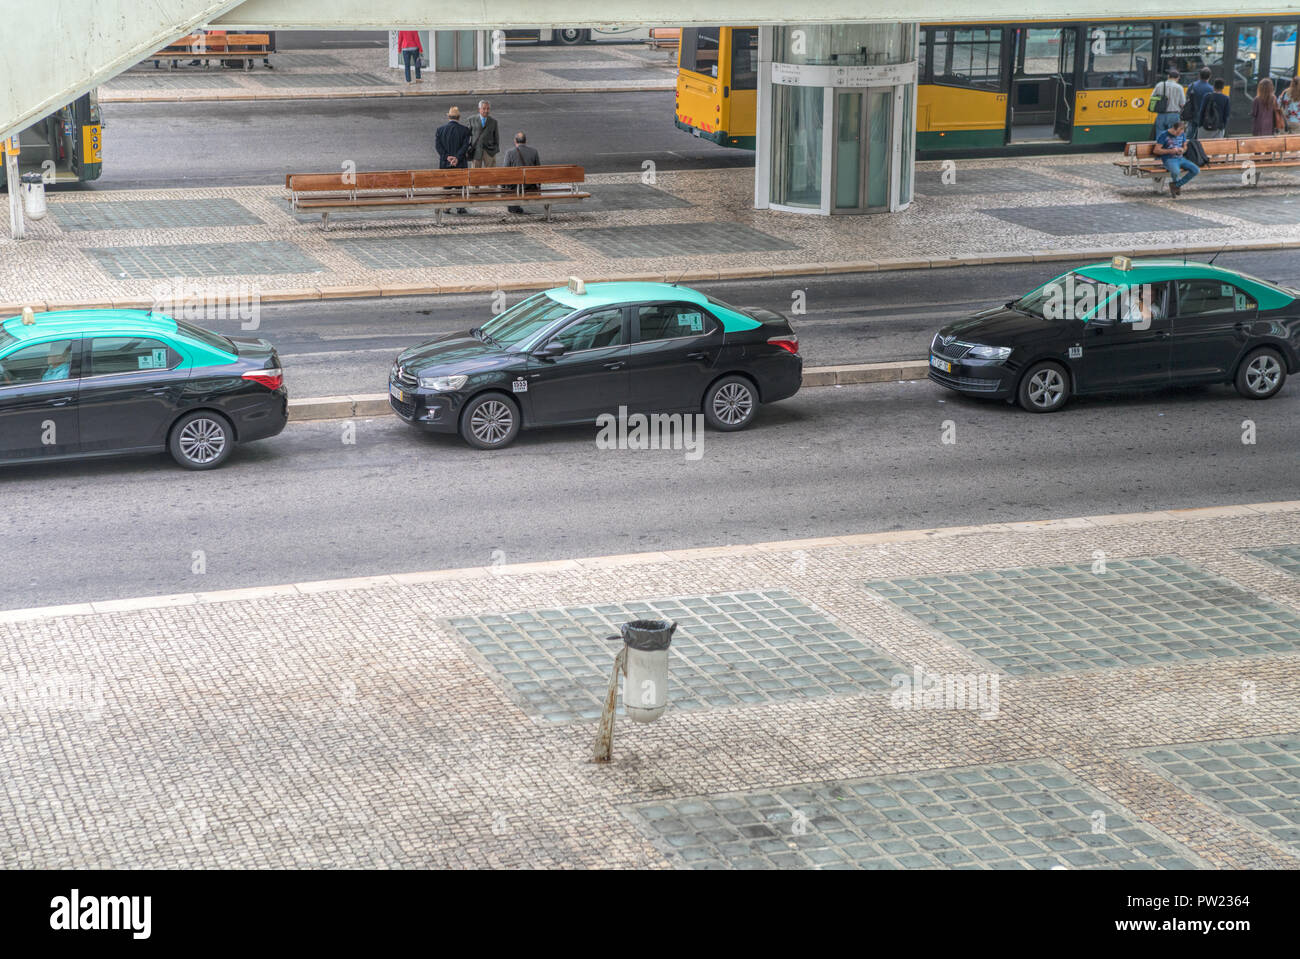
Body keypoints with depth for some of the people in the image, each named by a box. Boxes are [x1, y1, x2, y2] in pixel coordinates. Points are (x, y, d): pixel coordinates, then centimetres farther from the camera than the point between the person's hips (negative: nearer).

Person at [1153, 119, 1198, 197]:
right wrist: (1170, 151, -17)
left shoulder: (1182, 135, 10)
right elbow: (1157, 150, -8)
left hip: (1181, 158, 6)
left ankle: (1176, 185, -4)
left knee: (1196, 170, -16)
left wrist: (1182, 149, -2)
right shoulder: (1164, 135, -7)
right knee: (1176, 171, -39)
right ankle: (1175, 181, 2)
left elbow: (1185, 146, 24)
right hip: (1169, 160, -6)